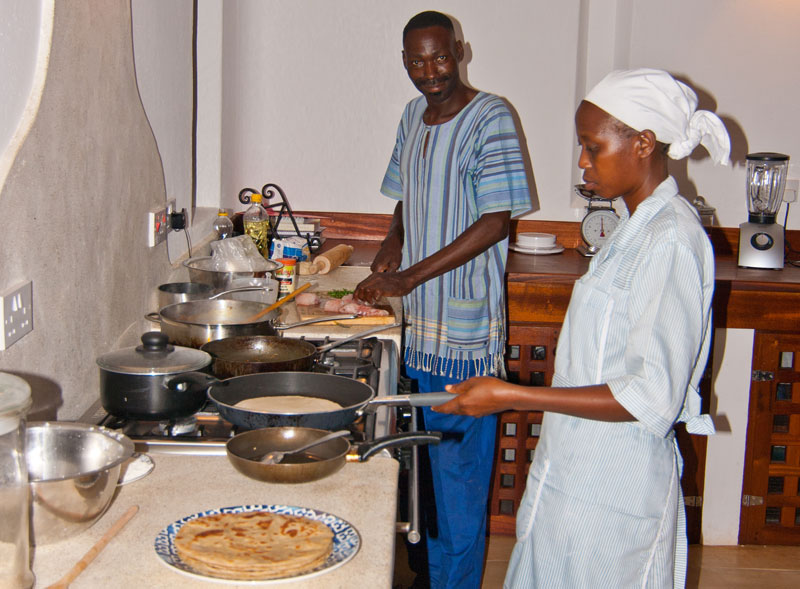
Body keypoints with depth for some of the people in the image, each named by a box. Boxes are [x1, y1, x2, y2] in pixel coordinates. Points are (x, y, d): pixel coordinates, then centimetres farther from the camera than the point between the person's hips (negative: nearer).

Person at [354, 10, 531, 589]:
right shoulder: (414, 116, 10)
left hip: (466, 329, -7)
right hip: (419, 322, 7)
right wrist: (394, 241, 1)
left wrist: (409, 277, -21)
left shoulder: (490, 118, -12)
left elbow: (496, 221, -17)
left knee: (459, 468, 2)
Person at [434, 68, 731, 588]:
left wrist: (511, 397, -23)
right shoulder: (641, 227, 10)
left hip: (613, 487, -9)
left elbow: (650, 398, -24)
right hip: (578, 472, 9)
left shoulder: (672, 240, -20)